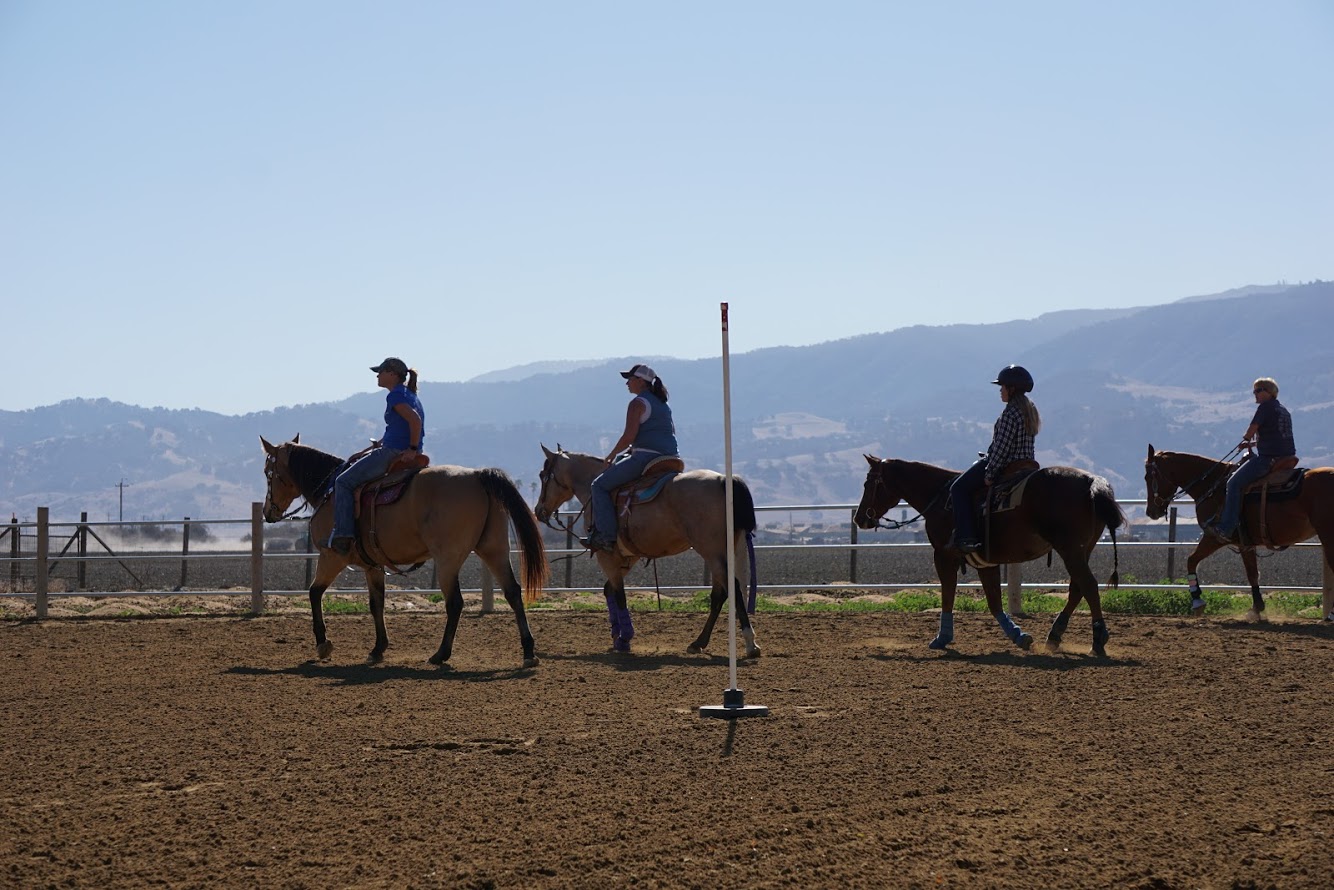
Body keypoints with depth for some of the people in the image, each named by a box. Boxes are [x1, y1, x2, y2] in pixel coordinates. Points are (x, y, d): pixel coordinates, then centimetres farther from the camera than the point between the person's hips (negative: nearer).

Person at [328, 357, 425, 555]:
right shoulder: (410, 395, 20)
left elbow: (415, 420, -27)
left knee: (344, 481, -6)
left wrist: (413, 448, -19)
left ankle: (343, 535, -15)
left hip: (393, 453, -10)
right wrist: (366, 451, 23)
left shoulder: (396, 395, -11)